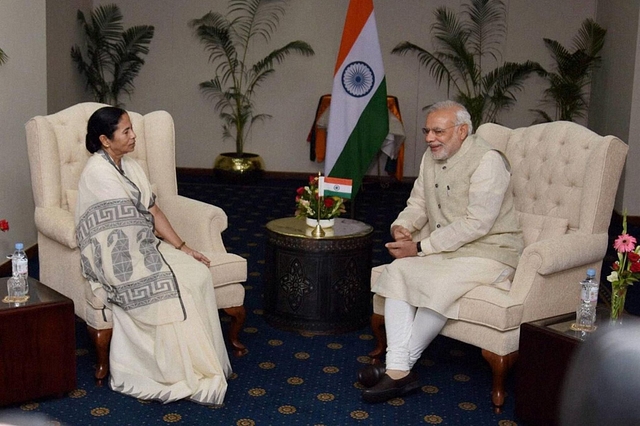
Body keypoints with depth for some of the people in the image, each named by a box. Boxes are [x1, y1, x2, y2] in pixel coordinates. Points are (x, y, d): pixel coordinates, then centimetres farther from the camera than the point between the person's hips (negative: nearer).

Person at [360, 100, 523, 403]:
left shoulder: (487, 160, -15)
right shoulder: (431, 158, 10)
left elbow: (476, 224, -22)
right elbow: (417, 203, 17)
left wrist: (420, 247, -22)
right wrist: (401, 226, -8)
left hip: (489, 252, -7)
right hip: (445, 250, 8)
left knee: (439, 284, -32)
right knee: (397, 272, -18)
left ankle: (402, 364, -15)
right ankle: (399, 370, -23)